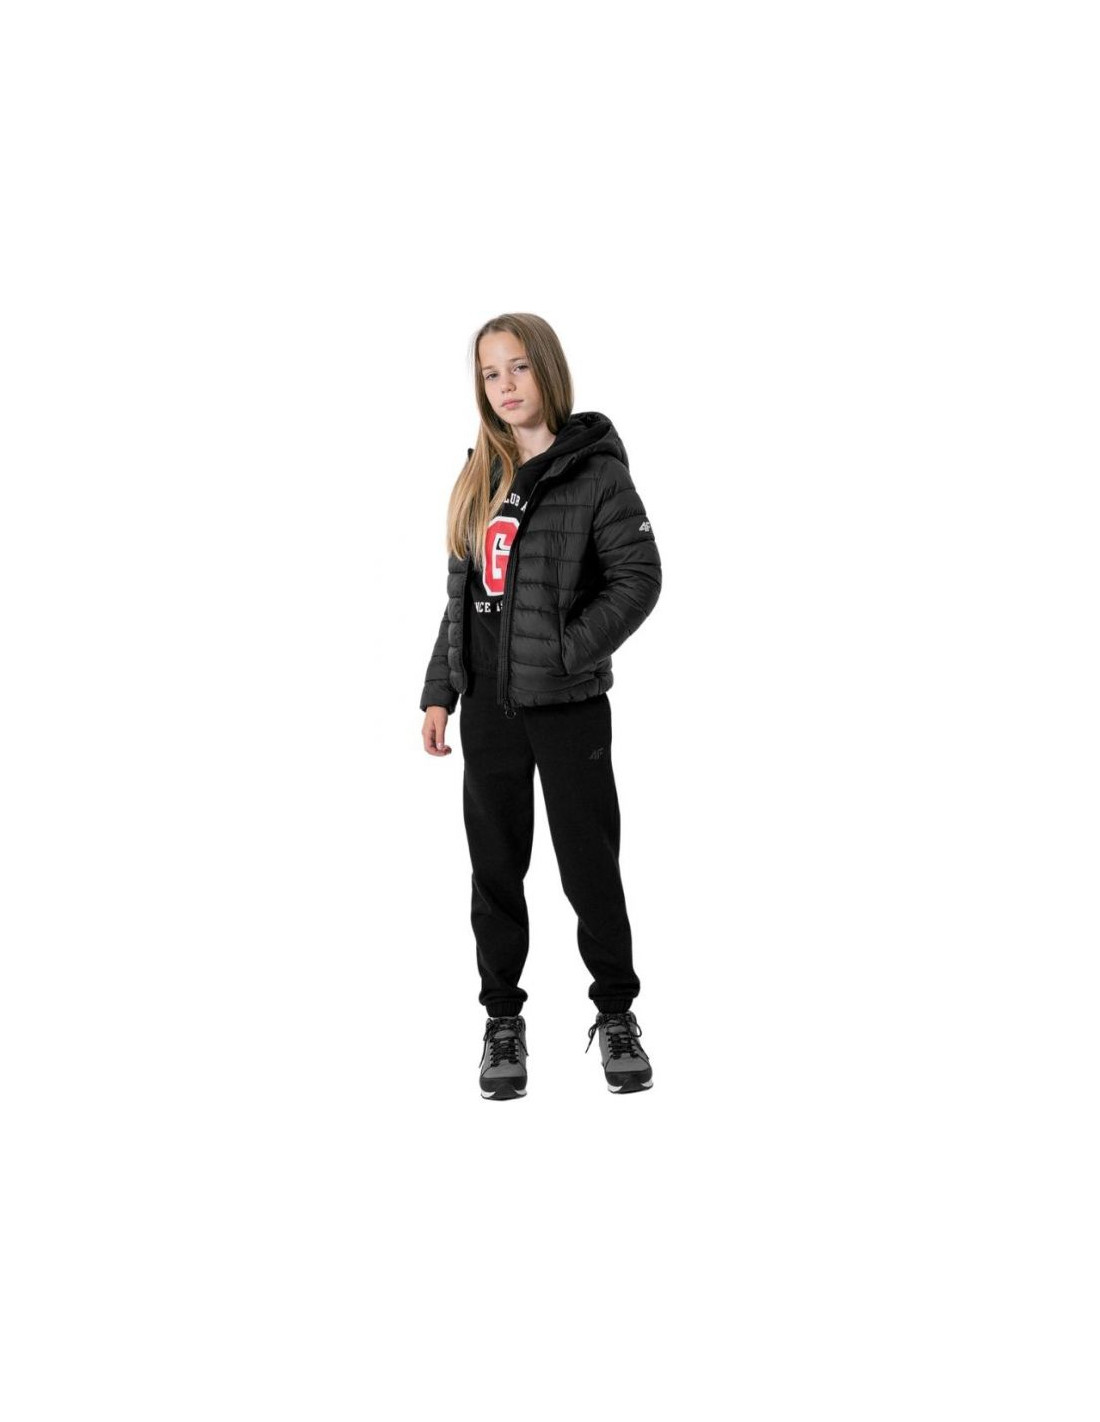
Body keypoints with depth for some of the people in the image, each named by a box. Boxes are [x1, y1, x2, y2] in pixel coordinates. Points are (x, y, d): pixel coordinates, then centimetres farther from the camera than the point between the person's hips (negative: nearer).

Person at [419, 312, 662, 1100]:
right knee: (496, 868, 9)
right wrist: (440, 690, 10)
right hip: (488, 705, 5)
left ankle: (616, 1014, 22)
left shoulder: (596, 471, -6)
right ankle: (503, 1021, 23)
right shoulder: (479, 478, 11)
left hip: (568, 707, -5)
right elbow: (461, 593, 15)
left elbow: (639, 578, -12)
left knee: (590, 866, 4)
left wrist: (566, 653, -20)